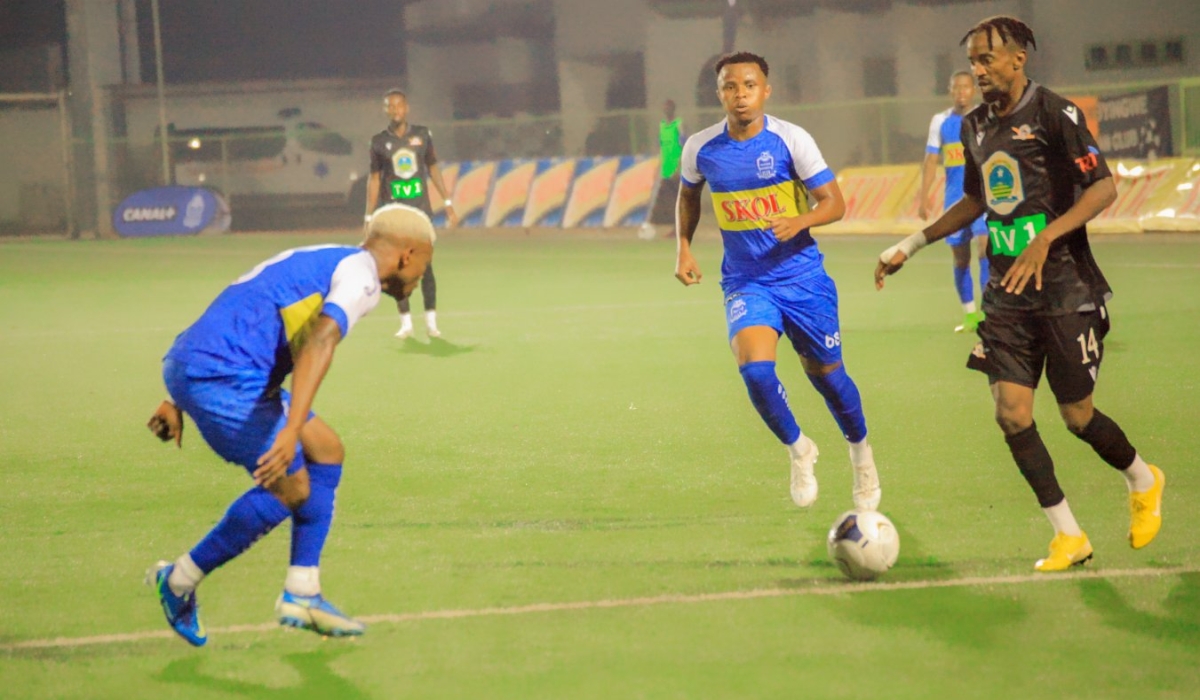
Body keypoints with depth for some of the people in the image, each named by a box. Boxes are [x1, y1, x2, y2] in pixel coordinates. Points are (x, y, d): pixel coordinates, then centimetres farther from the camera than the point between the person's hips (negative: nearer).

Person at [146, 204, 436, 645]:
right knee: (289, 488, -3)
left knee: (325, 451, 14)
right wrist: (291, 429, -34)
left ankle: (301, 595, 16)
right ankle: (180, 581, 10)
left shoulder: (319, 262, 26)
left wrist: (179, 401, 27)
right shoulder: (361, 276, -5)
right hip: (220, 376, -10)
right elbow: (319, 343, -24)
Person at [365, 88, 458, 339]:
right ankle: (406, 322, 6)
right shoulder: (379, 142, 4)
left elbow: (433, 169, 11)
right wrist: (369, 217, 4)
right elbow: (374, 179, 7)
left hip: (420, 210, 0)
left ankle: (431, 320, -1)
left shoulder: (422, 135, 5)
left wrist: (448, 204, 8)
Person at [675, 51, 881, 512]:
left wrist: (800, 221, -28)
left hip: (801, 275, -1)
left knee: (825, 374, 10)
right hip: (745, 281, 1)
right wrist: (683, 248, 7)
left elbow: (834, 202, -8)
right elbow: (688, 194, 18)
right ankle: (798, 449, 3)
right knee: (754, 368, -23)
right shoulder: (701, 148, -4)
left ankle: (860, 452, 39)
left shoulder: (790, 140, -11)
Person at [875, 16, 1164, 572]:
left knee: (1077, 416, 0)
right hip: (1007, 292, 6)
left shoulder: (1054, 114, -12)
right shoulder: (976, 126, 10)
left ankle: (1143, 482, 31)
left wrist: (1045, 239, -29)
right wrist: (911, 245, 21)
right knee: (1011, 414, -6)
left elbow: (1103, 188, -17)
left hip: (1064, 288, -6)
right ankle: (1068, 536, 5)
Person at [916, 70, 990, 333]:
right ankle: (970, 314, 18)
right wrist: (924, 195, 1)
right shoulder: (940, 121, 9)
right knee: (961, 258, 7)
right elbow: (931, 159, 8)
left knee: (985, 249, -18)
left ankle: (987, 310, -16)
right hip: (954, 198, 3)